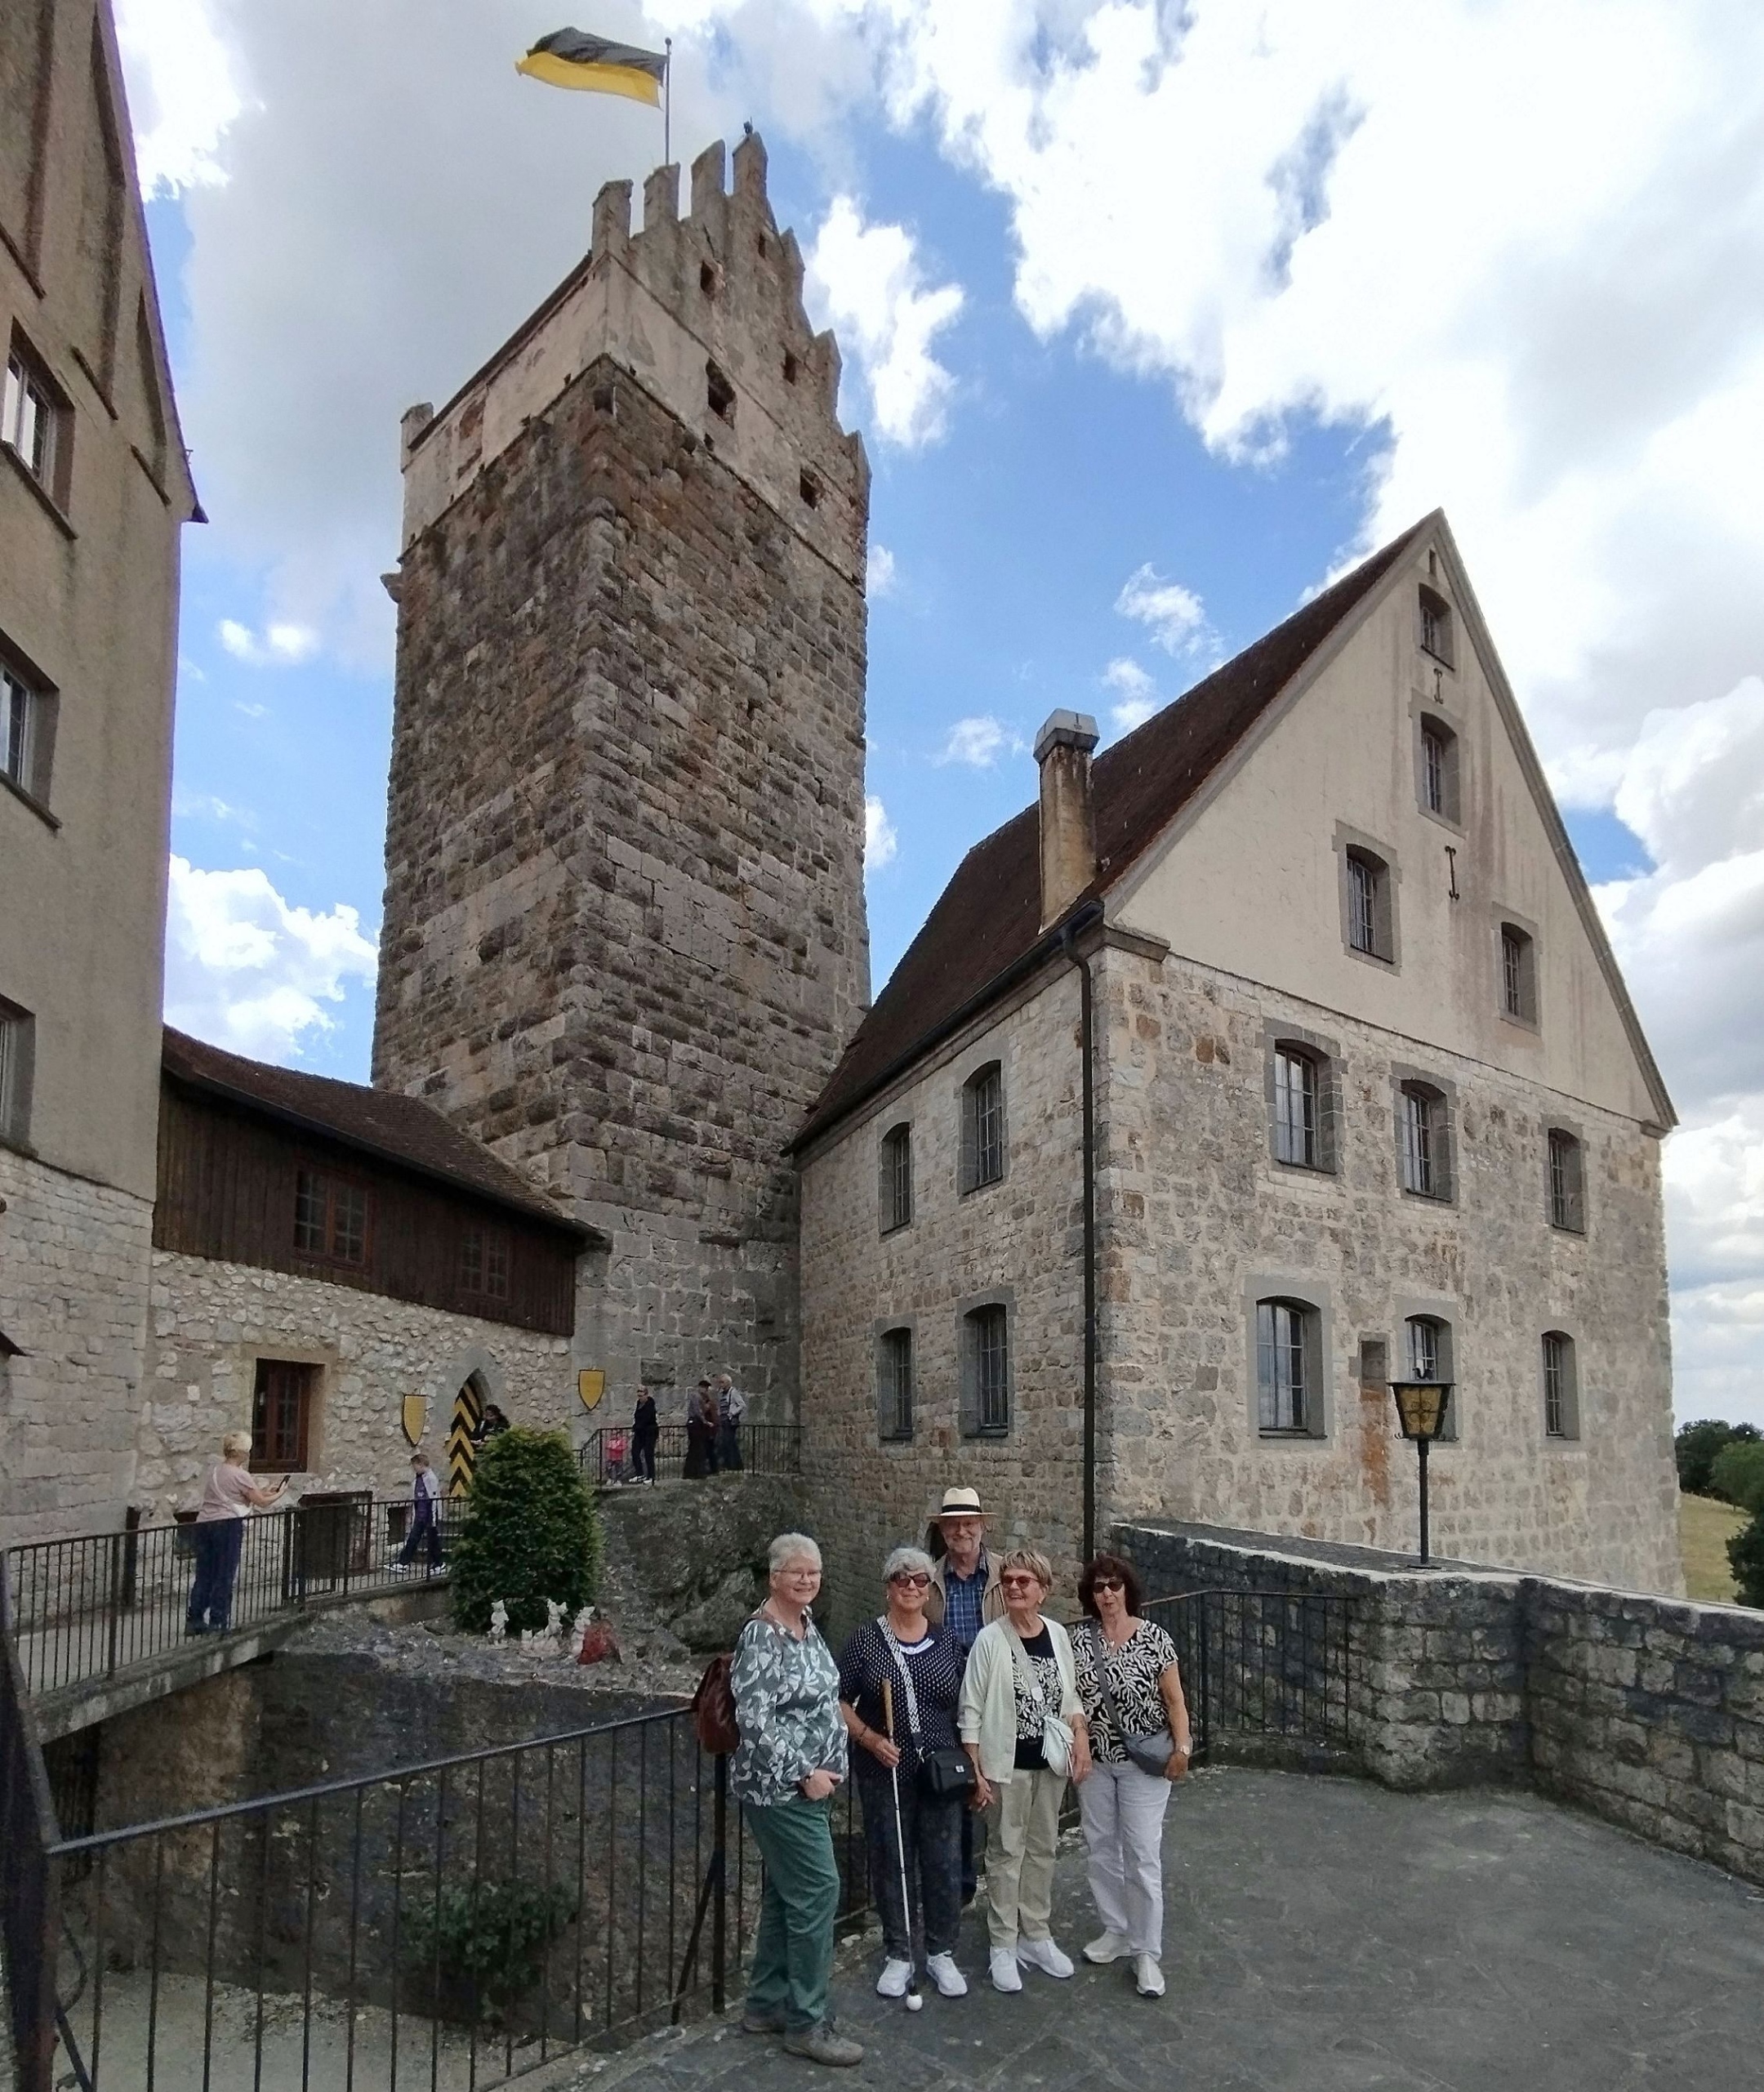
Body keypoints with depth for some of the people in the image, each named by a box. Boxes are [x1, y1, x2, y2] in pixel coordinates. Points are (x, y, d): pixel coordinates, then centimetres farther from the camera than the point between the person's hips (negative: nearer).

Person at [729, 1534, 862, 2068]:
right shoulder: (761, 1636, -20)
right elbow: (754, 1720, -24)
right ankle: (806, 2024, 6)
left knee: (786, 1892, 16)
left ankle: (767, 2004, 28)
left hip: (809, 1783, 9)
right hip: (780, 1787, -9)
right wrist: (805, 1774, -19)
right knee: (817, 1890, -5)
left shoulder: (806, 1622, 7)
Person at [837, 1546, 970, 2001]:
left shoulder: (947, 1642, 3)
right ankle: (897, 1956, 25)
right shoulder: (866, 1640, -4)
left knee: (944, 1861, 7)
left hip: (941, 1772, 2)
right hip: (885, 1772, -2)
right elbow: (839, 1701, -4)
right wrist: (869, 1738, -16)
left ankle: (941, 1953, 25)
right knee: (891, 1861, 8)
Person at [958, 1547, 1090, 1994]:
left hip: (1050, 1762, 4)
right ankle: (1003, 1946, 18)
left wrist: (1080, 1739, -1)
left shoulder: (1057, 1634, 1)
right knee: (1006, 1851, 5)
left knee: (1042, 1849, 14)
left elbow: (1070, 1696, 13)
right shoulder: (990, 1640, -12)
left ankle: (1036, 1935, 29)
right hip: (1007, 1764, -4)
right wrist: (976, 1771, -12)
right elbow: (970, 1711, -10)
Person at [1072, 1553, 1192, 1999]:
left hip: (1143, 1762, -4)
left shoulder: (1154, 1638, -8)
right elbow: (1071, 1697, 4)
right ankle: (1116, 1931, 29)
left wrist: (1181, 1748, -12)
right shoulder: (1080, 1640, 0)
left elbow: (1174, 1699, -5)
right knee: (1101, 1848, 12)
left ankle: (1146, 1953, 5)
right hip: (1095, 1761, 4)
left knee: (1142, 1854, -4)